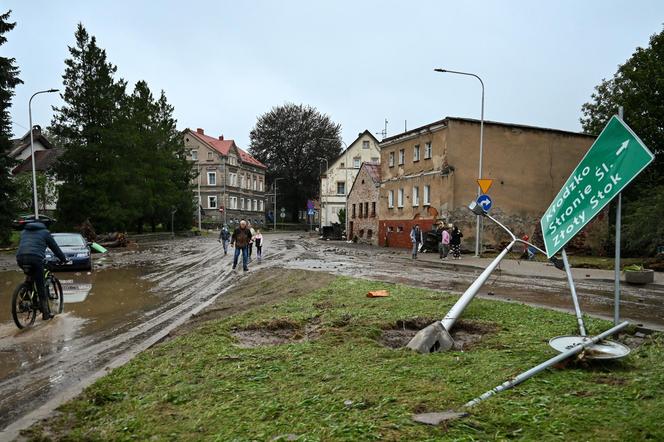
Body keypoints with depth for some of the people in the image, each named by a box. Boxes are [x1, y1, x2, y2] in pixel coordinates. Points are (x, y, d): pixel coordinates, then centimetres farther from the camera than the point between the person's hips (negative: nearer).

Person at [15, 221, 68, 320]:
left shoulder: (24, 232, 29)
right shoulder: (44, 232, 16)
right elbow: (55, 248, 18)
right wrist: (63, 259, 29)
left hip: (20, 258, 4)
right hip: (35, 259, -4)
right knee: (41, 286, 1)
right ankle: (46, 313, 4)